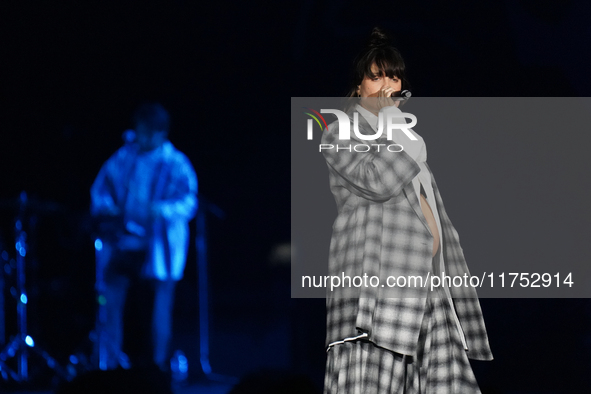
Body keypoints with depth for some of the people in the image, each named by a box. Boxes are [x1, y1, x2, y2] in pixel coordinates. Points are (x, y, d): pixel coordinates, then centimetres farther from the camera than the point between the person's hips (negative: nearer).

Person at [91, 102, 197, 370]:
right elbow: (101, 187, 16)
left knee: (162, 299, -1)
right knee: (111, 295, -4)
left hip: (159, 241, -3)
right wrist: (105, 206, -5)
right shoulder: (123, 158, 8)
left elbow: (189, 203, -13)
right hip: (124, 237, 3)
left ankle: (159, 365, 7)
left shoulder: (176, 164, -4)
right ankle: (113, 361, 6)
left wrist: (160, 210, -29)